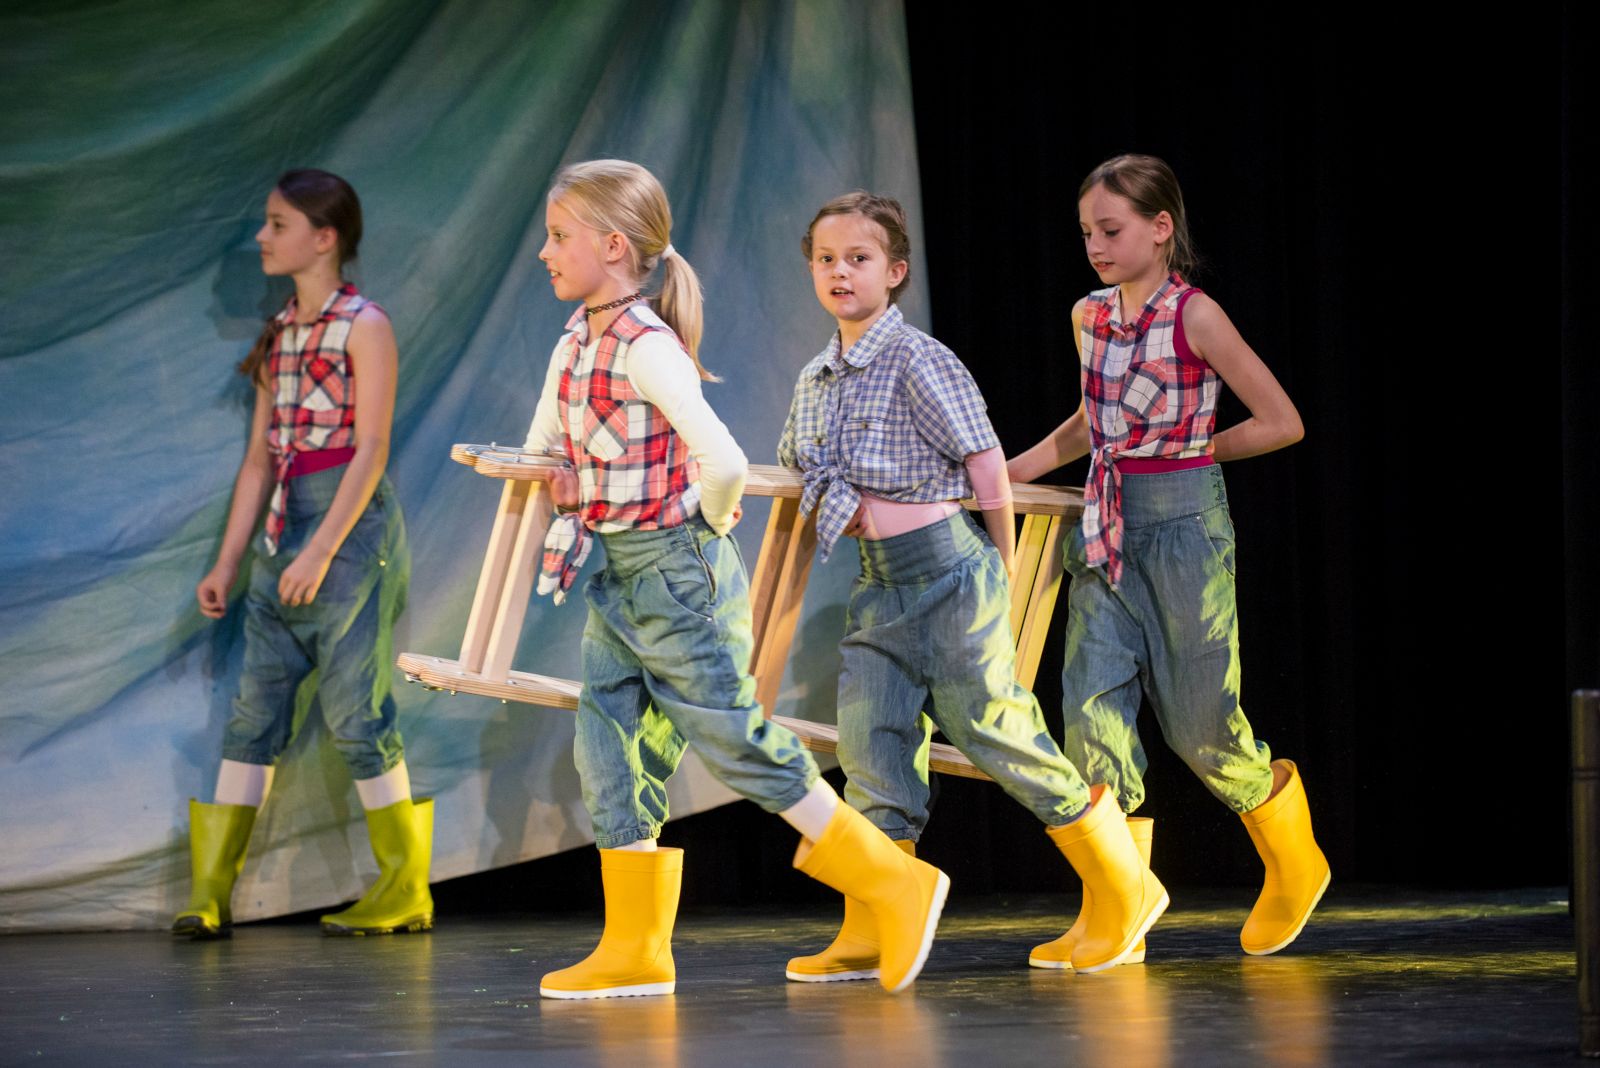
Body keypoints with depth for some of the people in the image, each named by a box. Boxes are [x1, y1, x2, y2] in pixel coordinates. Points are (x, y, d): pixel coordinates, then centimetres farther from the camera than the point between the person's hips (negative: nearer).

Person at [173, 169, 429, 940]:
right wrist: (227, 563, 13)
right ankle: (210, 894, 1)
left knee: (355, 715, -4)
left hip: (350, 524, -7)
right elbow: (260, 456, 16)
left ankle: (404, 892, 7)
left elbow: (371, 448, -13)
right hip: (284, 528, 7)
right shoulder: (279, 335, 15)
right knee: (253, 710, 2)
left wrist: (321, 551, -19)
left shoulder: (363, 328, -7)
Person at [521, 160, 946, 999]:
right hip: (618, 580, 9)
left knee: (740, 745, -3)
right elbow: (540, 454, 22)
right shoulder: (575, 342, 7)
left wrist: (707, 526, -13)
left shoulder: (647, 346, -21)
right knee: (610, 756, 7)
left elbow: (721, 461, -30)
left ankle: (896, 885, 8)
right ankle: (635, 951, 12)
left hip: (677, 572, -9)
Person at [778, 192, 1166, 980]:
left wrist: (1001, 568, -2)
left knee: (997, 734, -1)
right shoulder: (815, 380, 10)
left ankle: (1127, 894, 13)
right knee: (872, 744, -1)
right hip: (877, 585, 7)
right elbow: (798, 474, 27)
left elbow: (986, 464, -9)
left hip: (947, 569, -7)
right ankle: (867, 937, 0)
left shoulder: (918, 361, -12)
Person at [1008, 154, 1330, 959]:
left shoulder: (1195, 316, -10)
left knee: (1196, 718, 1)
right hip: (1105, 529, 6)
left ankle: (1291, 857, 28)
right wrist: (1019, 468, 17)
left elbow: (1281, 422, -7)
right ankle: (1108, 908, -5)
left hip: (1183, 524, -6)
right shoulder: (1089, 316, 9)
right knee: (1091, 707, -7)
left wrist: (1190, 452, -2)